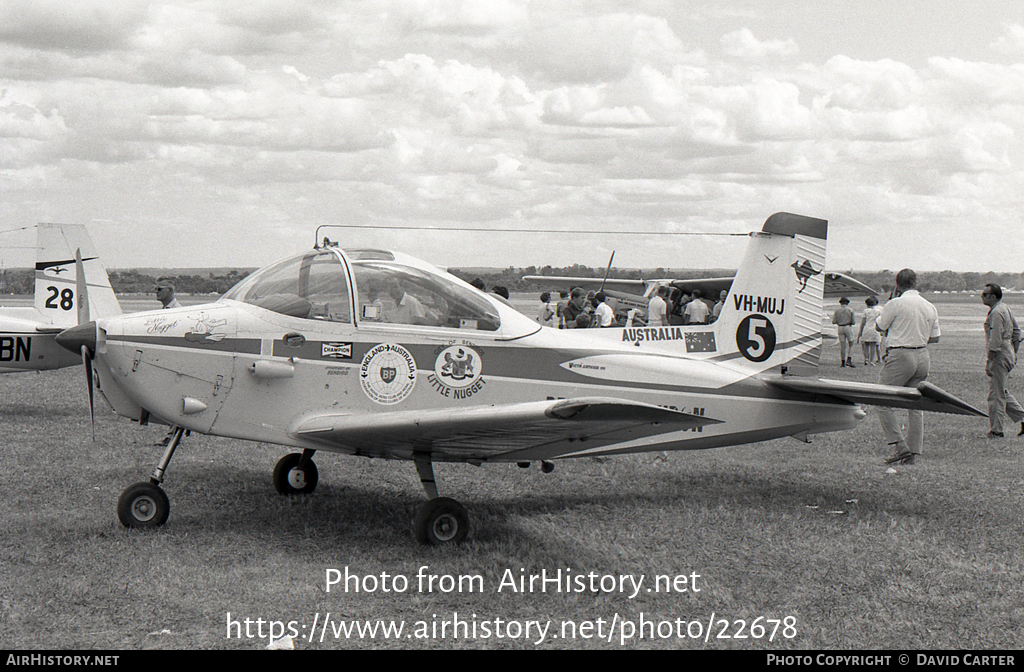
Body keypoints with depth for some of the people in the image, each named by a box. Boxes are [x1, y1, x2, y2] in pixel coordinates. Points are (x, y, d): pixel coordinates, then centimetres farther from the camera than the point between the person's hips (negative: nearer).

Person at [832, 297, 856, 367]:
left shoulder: (837, 310, 1)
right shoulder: (850, 310, -4)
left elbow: (833, 321, 0)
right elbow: (853, 322, -6)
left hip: (840, 328, 2)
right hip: (848, 327, -2)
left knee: (842, 345, 9)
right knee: (851, 344, 7)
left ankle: (843, 362, 9)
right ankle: (849, 360, -10)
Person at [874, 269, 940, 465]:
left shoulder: (896, 304, -10)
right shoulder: (930, 307, 8)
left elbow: (880, 326, 4)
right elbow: (935, 338, 13)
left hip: (900, 355, -7)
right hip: (922, 357, 7)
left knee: (884, 403, 1)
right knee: (915, 406, 12)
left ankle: (900, 447, -8)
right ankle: (913, 452, 11)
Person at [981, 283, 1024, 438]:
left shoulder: (996, 313, -18)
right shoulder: (1005, 308, 14)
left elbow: (995, 341, -22)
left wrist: (989, 361, -19)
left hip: (1000, 356, -10)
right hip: (1008, 354, 10)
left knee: (996, 395, -4)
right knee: (1002, 392, 17)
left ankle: (996, 431, 2)